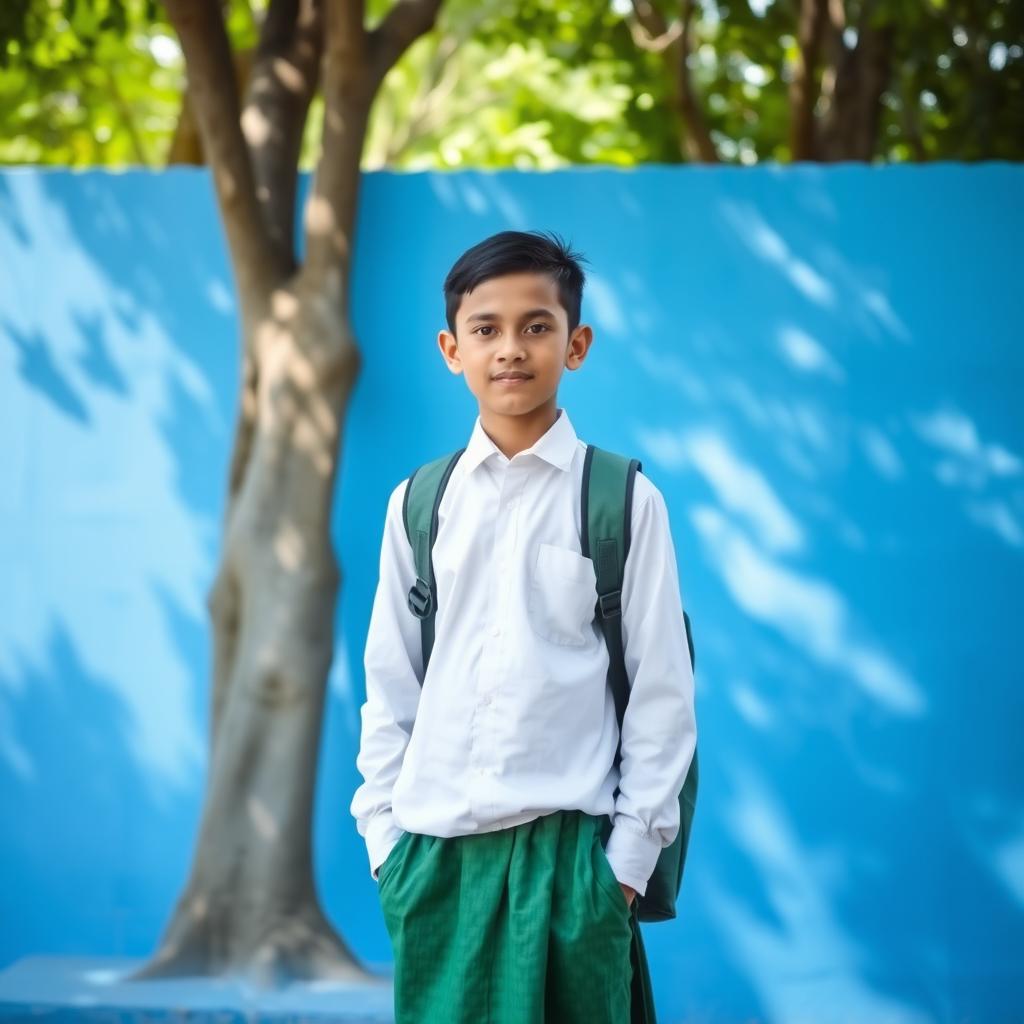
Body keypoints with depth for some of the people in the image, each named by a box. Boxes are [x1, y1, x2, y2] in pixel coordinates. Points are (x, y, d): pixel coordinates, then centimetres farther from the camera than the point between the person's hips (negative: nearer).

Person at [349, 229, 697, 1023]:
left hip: (566, 848, -3)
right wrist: (383, 836, 5)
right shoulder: (417, 504, 7)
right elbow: (390, 684, 10)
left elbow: (662, 689, -1)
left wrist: (630, 856, -4)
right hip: (434, 851, 3)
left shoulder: (625, 501, -2)